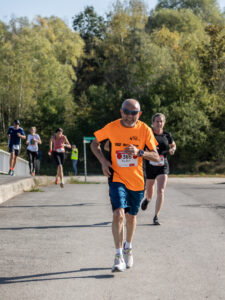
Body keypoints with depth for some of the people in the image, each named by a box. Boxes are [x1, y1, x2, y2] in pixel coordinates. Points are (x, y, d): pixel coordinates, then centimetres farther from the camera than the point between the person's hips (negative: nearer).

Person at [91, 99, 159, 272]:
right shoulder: (111, 128, -7)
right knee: (118, 214, -18)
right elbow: (94, 144, 9)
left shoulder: (144, 130, -6)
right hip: (117, 178, -2)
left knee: (131, 216, 15)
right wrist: (103, 161, -7)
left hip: (137, 180, 2)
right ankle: (119, 256, -12)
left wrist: (139, 152, -24)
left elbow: (156, 156, -5)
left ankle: (128, 248, 40)